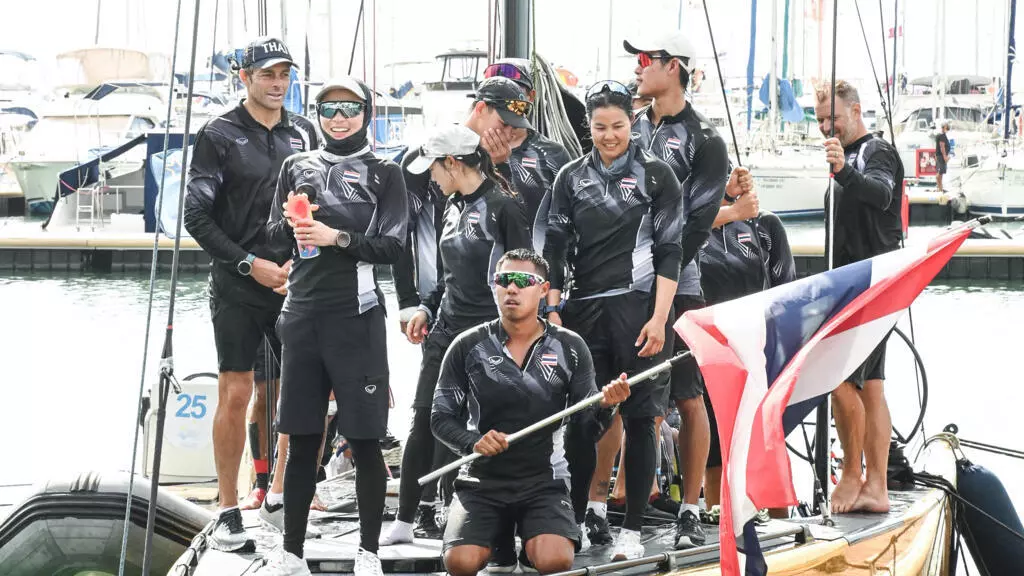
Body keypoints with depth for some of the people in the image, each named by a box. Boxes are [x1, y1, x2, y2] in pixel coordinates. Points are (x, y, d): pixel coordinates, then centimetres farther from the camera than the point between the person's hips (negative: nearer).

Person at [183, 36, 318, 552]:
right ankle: (229, 510, 3)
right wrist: (250, 263, -11)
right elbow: (197, 216, -5)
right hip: (239, 288, -4)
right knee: (235, 393, -4)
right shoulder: (219, 136, -3)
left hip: (296, 282, 4)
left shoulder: (304, 133, 9)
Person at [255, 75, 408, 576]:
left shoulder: (385, 174, 5)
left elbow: (392, 247, -3)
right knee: (302, 439, 7)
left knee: (364, 440, -2)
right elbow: (273, 233, 15)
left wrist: (336, 237, -15)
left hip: (356, 317, -3)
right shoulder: (296, 166, 15)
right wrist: (290, 223, -7)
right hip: (302, 314, 3)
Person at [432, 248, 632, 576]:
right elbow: (441, 418, 4)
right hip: (483, 481, 0)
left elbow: (585, 423, 0)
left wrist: (604, 405, -23)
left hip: (544, 484, 0)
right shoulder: (469, 347, 0)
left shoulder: (569, 348, 1)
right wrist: (473, 443, -17)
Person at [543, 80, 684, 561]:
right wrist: (552, 311, 1)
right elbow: (554, 248, 10)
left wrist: (659, 318, -9)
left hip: (639, 309, -3)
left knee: (639, 418, 0)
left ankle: (632, 531, 5)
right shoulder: (572, 178, 10)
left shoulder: (656, 175, 1)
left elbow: (669, 253, -2)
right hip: (585, 310, 3)